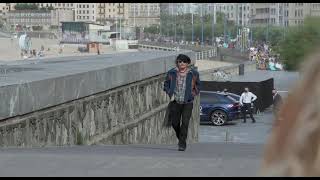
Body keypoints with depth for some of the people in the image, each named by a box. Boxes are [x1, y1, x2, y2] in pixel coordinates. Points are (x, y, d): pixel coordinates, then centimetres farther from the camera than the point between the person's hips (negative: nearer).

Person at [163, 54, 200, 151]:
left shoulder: (193, 73, -1)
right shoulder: (171, 73, 1)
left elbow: (197, 86, 13)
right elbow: (166, 85, 13)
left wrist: (193, 94, 0)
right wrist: (170, 94, -2)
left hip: (188, 103, -2)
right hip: (175, 102, 2)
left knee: (185, 122, -13)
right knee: (175, 123, 6)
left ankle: (182, 144, -7)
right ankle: (181, 139, 33)